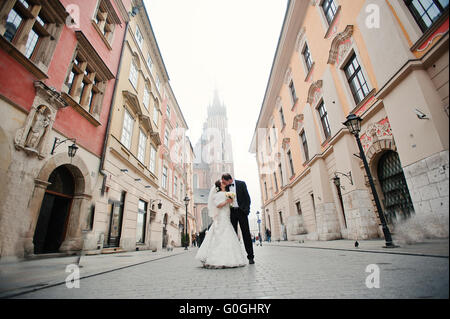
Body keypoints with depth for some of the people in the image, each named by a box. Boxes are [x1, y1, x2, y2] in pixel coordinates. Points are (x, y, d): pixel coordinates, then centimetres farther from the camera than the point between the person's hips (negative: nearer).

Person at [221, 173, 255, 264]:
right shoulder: (226, 187, 7)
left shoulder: (241, 184, -1)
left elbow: (247, 197, -2)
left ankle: (250, 256, 6)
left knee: (246, 234, 0)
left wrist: (247, 210, -10)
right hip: (232, 212, 3)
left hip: (241, 211, -3)